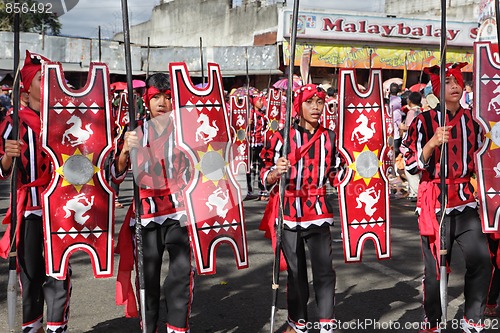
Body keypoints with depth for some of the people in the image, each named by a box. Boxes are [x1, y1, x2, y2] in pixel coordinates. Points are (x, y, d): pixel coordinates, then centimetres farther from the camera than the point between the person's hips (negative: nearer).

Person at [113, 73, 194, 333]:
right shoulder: (135, 132, 5)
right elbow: (116, 176, -1)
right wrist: (125, 150, -17)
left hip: (179, 210, -1)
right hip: (146, 212, 2)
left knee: (181, 271, -9)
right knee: (148, 274, 8)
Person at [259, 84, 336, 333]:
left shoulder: (330, 137, 6)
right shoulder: (283, 136, -3)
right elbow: (266, 177, -4)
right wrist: (276, 172, -24)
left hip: (318, 212, 2)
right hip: (289, 212, -2)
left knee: (324, 270, -3)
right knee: (296, 271, 9)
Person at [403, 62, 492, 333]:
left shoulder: (471, 121, 10)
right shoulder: (424, 121, -4)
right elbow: (411, 166, -9)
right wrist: (433, 143, -22)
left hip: (465, 200, 4)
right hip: (434, 202, -4)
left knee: (481, 259, -8)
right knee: (436, 268, 0)